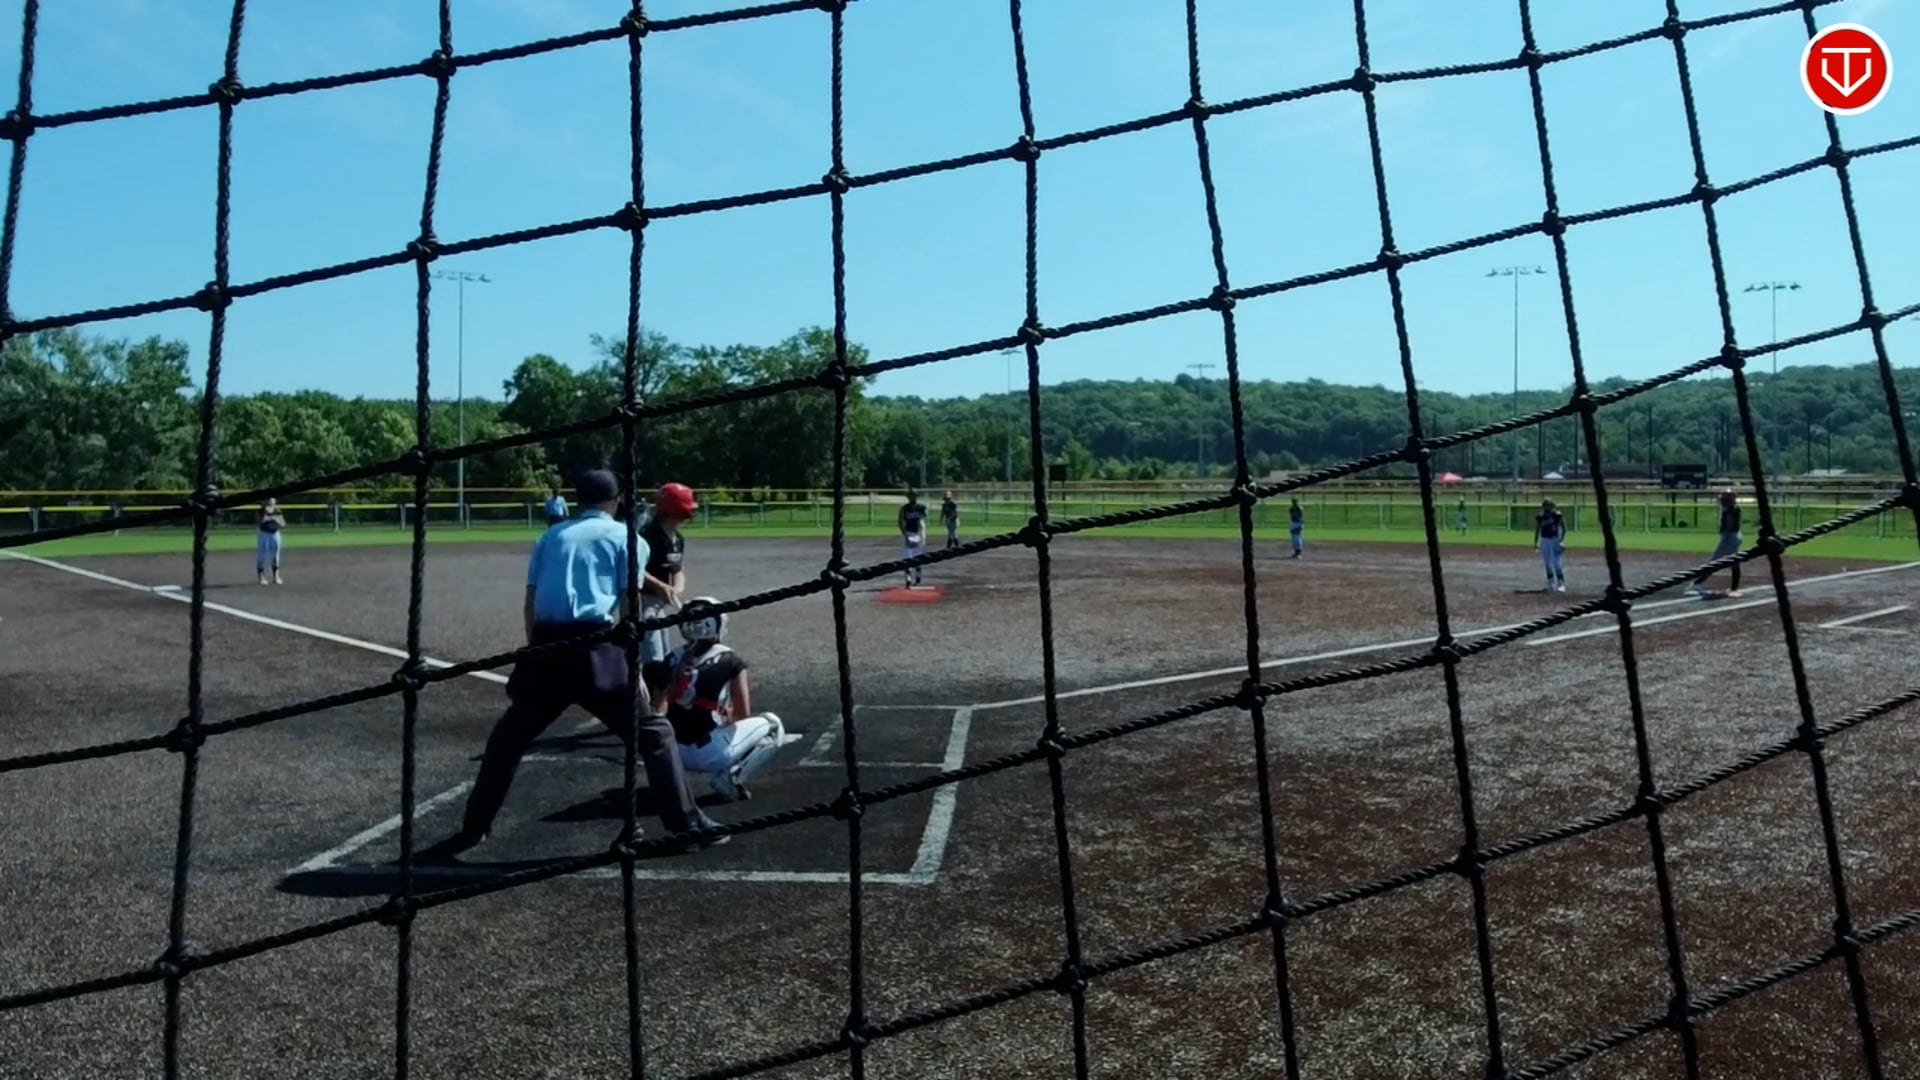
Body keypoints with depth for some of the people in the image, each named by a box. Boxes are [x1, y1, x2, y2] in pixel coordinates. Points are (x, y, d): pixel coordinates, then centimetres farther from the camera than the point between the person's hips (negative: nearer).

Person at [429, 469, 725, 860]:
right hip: (596, 646, -4)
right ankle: (687, 827, 2)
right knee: (653, 732, 6)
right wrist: (630, 664, 5)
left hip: (546, 645, 4)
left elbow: (530, 603, 16)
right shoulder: (623, 535, 11)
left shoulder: (550, 536, 21)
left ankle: (473, 829, 25)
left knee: (508, 737, 22)